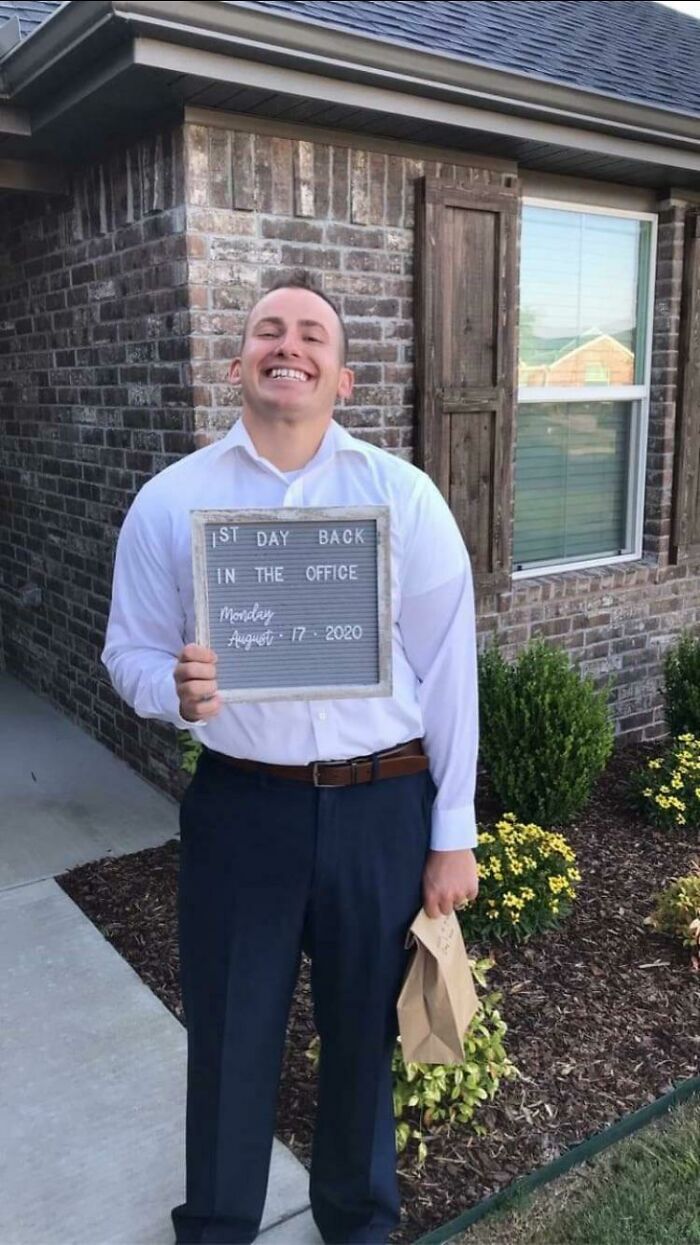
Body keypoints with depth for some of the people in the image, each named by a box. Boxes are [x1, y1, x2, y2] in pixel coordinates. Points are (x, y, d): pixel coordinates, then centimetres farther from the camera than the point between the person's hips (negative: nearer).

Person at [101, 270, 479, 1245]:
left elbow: (447, 670, -3)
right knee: (228, 1041, 15)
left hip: (382, 807, 0)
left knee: (362, 1035, 18)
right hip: (238, 807, 1)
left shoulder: (403, 496, -4)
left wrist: (453, 835, -3)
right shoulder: (171, 501, -1)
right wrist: (179, 690, -20)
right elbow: (131, 654, 5)